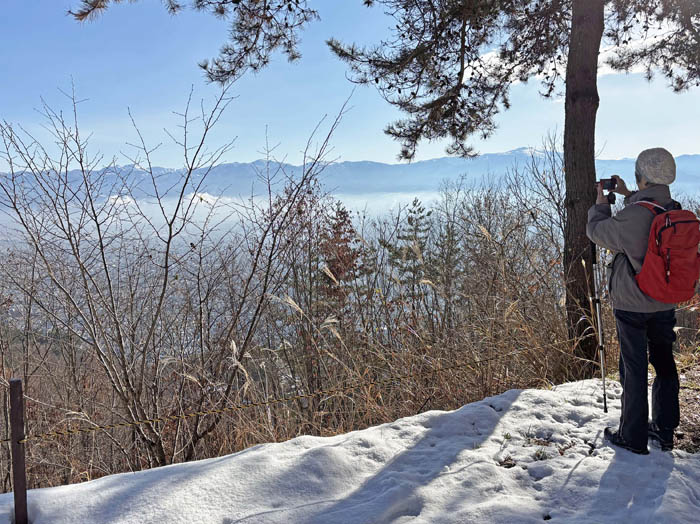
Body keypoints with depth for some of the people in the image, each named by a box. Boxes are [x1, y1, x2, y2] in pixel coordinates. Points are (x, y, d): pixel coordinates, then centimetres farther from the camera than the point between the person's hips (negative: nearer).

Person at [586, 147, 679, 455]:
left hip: (632, 305, -6)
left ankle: (633, 437, 16)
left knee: (634, 370, 4)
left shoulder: (633, 215, -24)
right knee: (664, 364, 16)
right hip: (665, 302, 6)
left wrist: (601, 202, 7)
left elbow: (596, 231, -8)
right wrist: (627, 195, 20)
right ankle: (664, 430, 29)